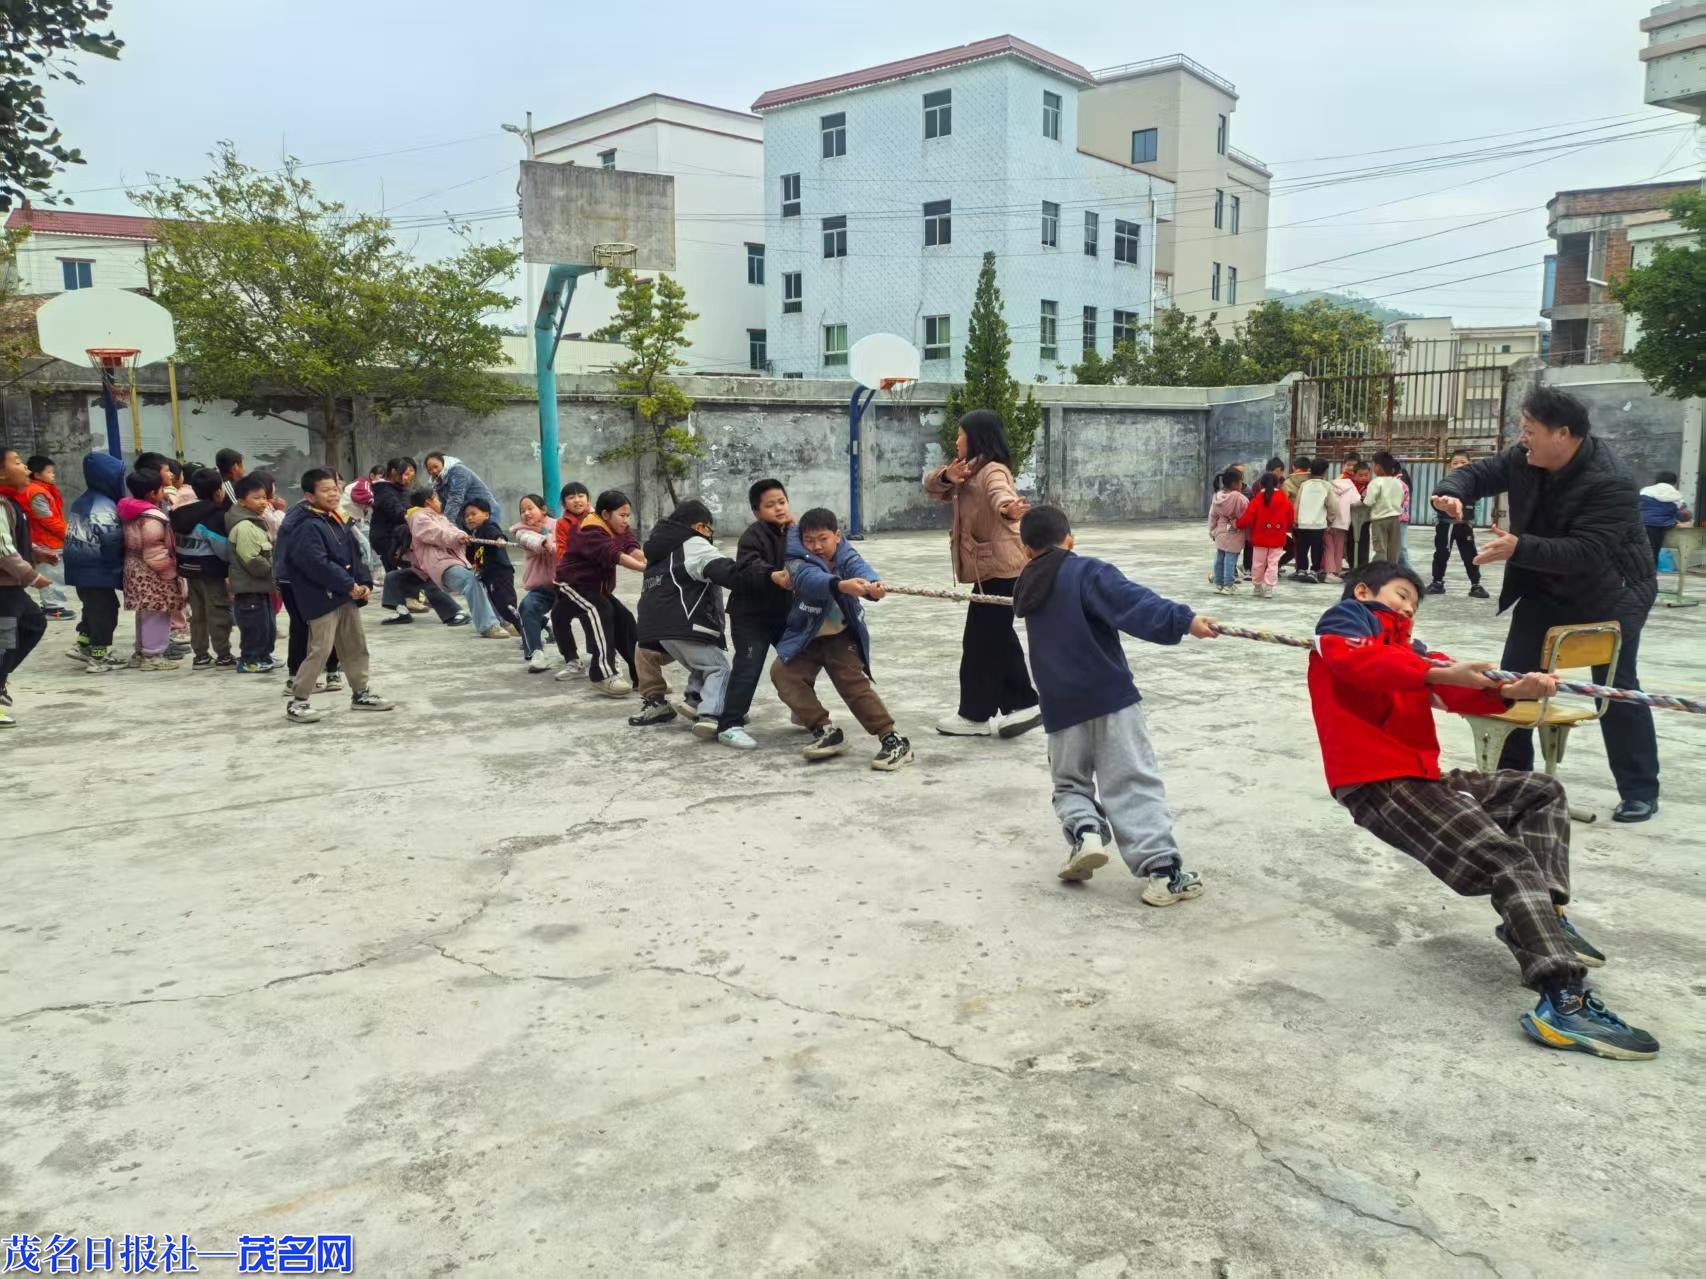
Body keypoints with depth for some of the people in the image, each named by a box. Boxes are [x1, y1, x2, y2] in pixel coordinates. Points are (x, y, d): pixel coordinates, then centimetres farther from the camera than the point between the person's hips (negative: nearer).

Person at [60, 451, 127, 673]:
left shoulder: (82, 502, 12)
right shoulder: (104, 506, -20)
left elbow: (84, 535, 16)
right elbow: (112, 541, -24)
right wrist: (117, 566, -10)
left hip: (81, 567, 10)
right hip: (98, 570, -10)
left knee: (93, 608, 23)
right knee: (105, 610, 0)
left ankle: (84, 646, 29)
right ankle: (99, 657, 4)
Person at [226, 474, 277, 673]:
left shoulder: (257, 522, 14)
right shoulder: (244, 527, -19)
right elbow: (252, 561, -25)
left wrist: (273, 569, 10)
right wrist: (273, 569, -12)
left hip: (261, 587, 10)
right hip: (249, 588, -10)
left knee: (267, 626, 17)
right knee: (255, 626, -3)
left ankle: (262, 657, 27)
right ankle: (250, 660, 6)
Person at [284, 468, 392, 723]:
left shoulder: (339, 522, 13)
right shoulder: (308, 527, -15)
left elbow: (356, 555, 14)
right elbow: (318, 564, -24)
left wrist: (365, 583, 0)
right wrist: (349, 585, -20)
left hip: (347, 596, 9)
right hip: (322, 598, -9)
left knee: (356, 645, 15)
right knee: (320, 650, -8)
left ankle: (361, 693, 28)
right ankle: (297, 702, 2)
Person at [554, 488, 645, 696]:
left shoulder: (621, 530, 1)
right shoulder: (591, 532, -24)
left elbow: (633, 549, -19)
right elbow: (614, 555, -40)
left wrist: (651, 562, -41)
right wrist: (645, 568, -51)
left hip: (598, 587, 9)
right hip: (573, 584, -9)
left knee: (624, 618, 0)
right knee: (600, 611, -30)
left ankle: (641, 674, 6)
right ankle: (603, 675, -36)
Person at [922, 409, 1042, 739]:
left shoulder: (993, 470, -16)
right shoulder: (969, 470, 15)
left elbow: (1000, 494, -38)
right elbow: (932, 486, 7)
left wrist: (1008, 509, -62)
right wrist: (946, 476, -16)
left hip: (1000, 568, -10)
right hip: (990, 568, 10)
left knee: (981, 640, -3)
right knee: (997, 638, 14)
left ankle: (976, 716, 7)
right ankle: (1021, 704, 20)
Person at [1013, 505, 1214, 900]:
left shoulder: (1028, 588, 13)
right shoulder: (1088, 571, -6)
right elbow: (1133, 602, -23)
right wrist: (1183, 620, -31)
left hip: (1061, 705, 5)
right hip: (1109, 695, -4)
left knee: (1070, 782, 22)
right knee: (1135, 785, -3)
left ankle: (1084, 830, -6)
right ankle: (1161, 869, -9)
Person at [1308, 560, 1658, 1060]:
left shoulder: (1406, 648, 24)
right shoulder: (1342, 621, 4)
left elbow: (1461, 692, 4)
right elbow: (1361, 662, -21)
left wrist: (1510, 690, -15)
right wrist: (1440, 673, -27)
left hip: (1423, 778, 9)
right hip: (1378, 786, -9)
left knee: (1542, 791, 16)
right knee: (1508, 857, -19)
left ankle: (1539, 916, -2)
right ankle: (1565, 1002, -26)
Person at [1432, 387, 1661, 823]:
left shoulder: (1609, 482, -30)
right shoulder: (1524, 459, -10)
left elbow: (1585, 552, -37)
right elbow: (1478, 473, 0)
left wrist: (1519, 548, -46)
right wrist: (1451, 491, -24)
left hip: (1612, 594, -6)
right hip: (1546, 590, 7)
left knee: (1616, 689, -2)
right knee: (1514, 677, 6)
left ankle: (1640, 792, 11)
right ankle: (1510, 775, 17)